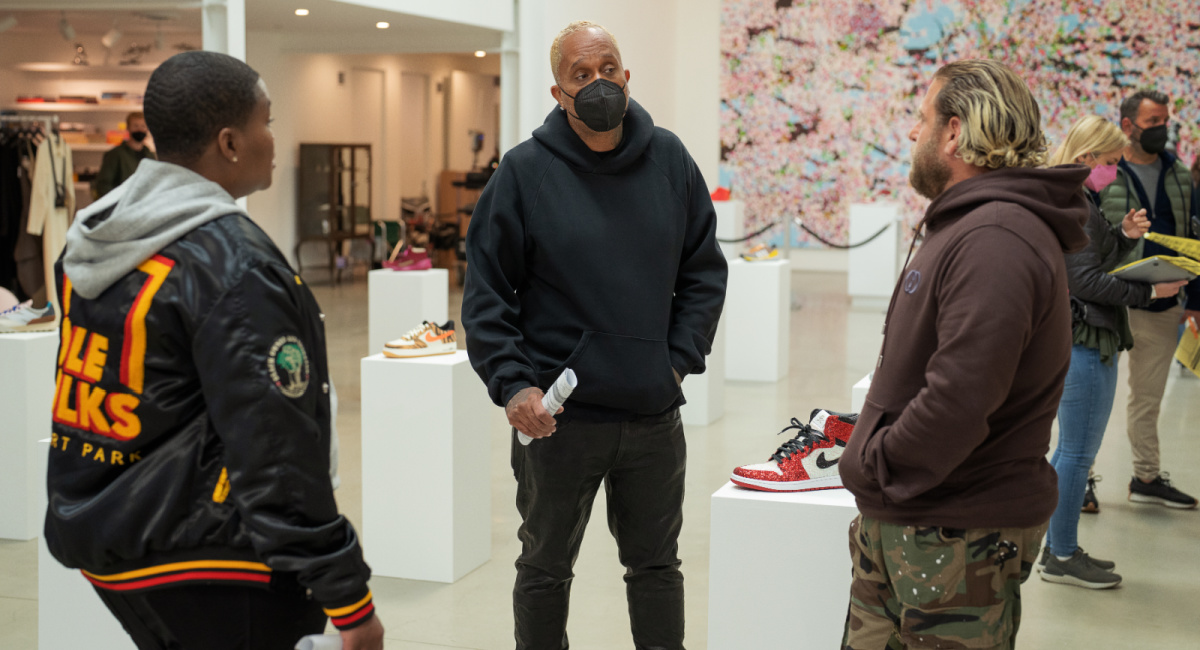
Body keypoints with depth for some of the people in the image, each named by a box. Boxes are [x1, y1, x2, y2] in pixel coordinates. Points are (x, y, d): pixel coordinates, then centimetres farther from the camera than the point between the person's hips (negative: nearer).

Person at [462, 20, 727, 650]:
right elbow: (486, 295, -6)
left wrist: (680, 359, -1)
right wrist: (512, 385, -16)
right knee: (545, 568, 14)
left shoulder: (670, 159, 2)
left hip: (655, 411, 3)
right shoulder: (524, 171, -7)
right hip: (557, 416, -2)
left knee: (657, 566, 17)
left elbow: (703, 272, 9)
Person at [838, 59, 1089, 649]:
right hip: (901, 522, 10)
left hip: (958, 539, -10)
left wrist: (873, 468, -17)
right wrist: (873, 436, 9)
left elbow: (961, 398, -31)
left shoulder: (997, 241, -23)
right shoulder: (968, 226, 15)